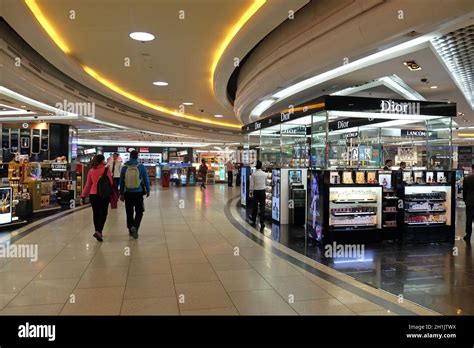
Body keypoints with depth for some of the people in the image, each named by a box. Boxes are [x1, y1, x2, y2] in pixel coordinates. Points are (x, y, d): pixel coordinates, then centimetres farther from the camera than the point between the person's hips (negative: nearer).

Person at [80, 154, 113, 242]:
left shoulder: (91, 171, 4)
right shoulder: (106, 169, -7)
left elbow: (87, 185, 5)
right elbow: (110, 182, -10)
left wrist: (83, 196, 10)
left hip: (93, 195, 4)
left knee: (96, 214, 16)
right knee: (103, 214, 1)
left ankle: (98, 232, 25)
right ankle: (98, 231, -15)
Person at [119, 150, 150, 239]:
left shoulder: (124, 167, 0)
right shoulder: (141, 167, -6)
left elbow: (121, 181, 4)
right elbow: (146, 180, -2)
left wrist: (121, 194, 13)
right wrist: (147, 191, 11)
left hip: (128, 193, 2)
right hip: (138, 193, -2)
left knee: (129, 213, 13)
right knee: (139, 212, 7)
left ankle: (131, 230, 20)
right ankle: (134, 227, -15)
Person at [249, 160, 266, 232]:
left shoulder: (253, 174, -8)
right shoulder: (264, 174, 0)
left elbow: (251, 184, -5)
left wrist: (251, 191, 7)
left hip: (256, 191, -1)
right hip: (262, 191, 1)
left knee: (255, 207, 10)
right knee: (262, 207, 1)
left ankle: (253, 221, 21)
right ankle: (262, 223, -2)